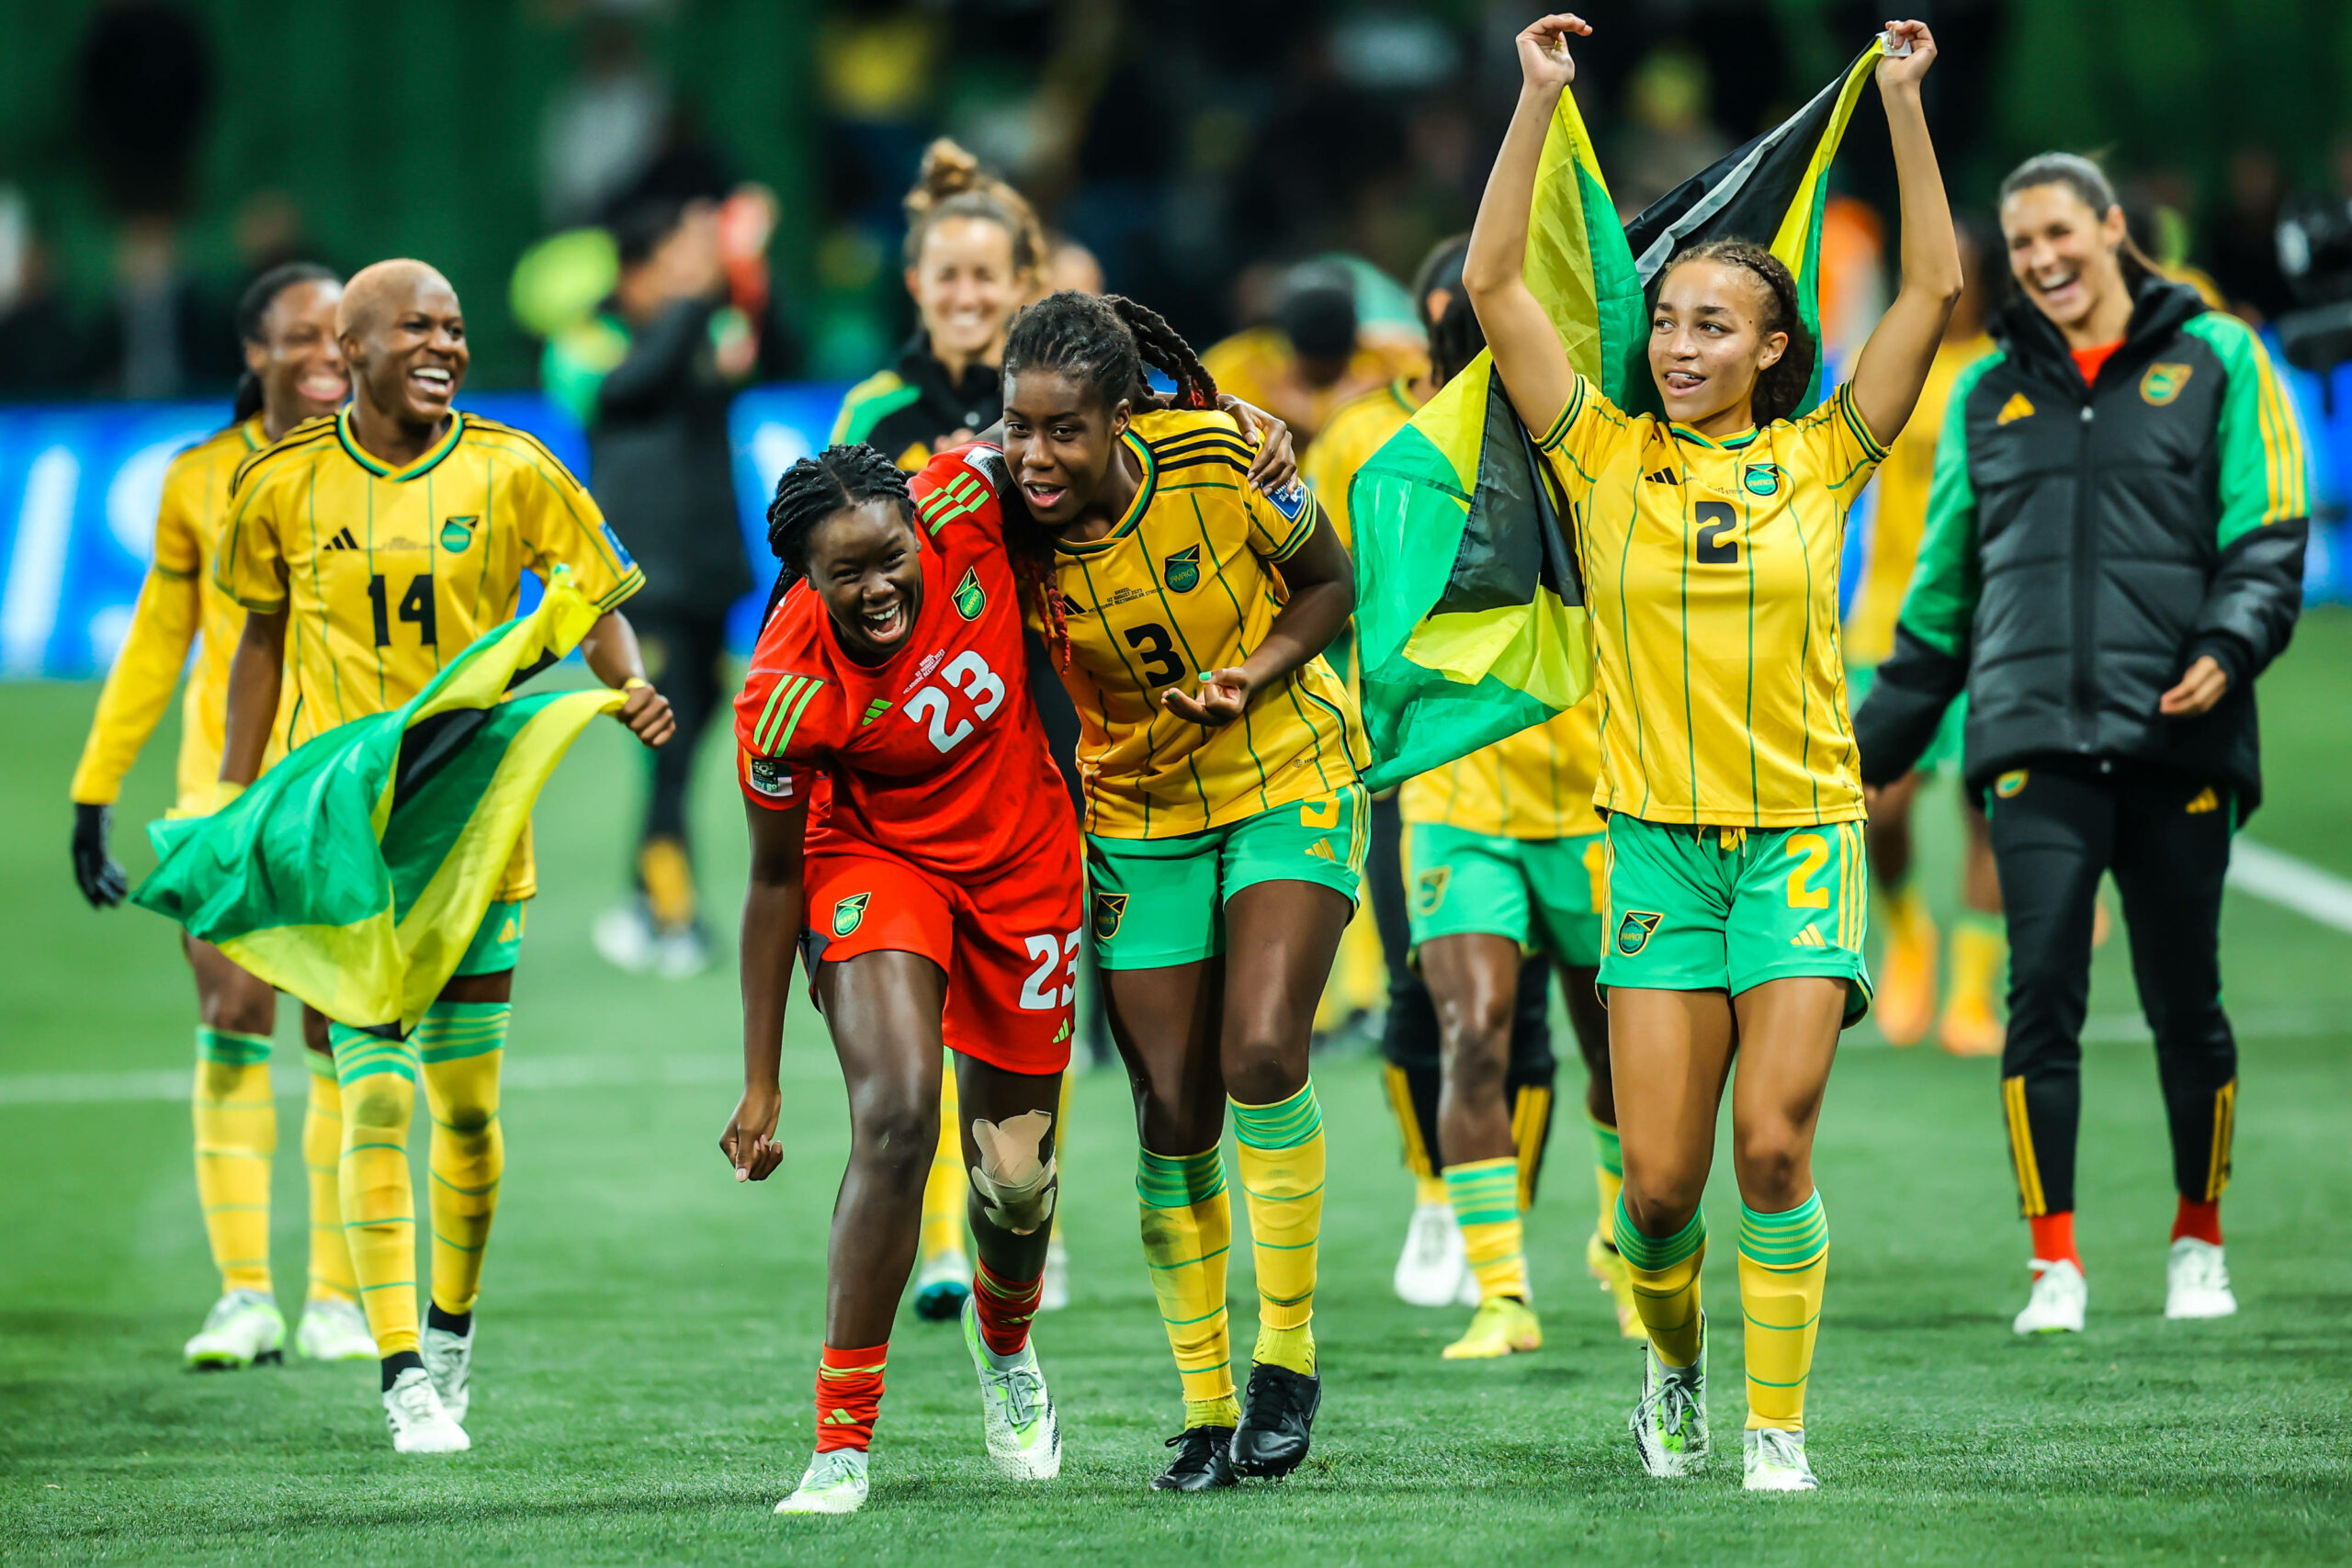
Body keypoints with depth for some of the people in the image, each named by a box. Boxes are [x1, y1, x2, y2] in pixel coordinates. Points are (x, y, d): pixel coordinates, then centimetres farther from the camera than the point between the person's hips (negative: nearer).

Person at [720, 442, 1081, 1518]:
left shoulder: (962, 505, -25)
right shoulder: (786, 699, -28)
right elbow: (775, 882, -15)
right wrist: (760, 1086, -10)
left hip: (1020, 857, 3)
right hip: (875, 856, -3)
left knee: (1016, 1174, 7)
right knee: (896, 1114, -26)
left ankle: (1003, 1342, 44)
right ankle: (842, 1441, -17)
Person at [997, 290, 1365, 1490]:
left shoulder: (1220, 458, -21)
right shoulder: (1007, 528, -17)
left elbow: (1332, 583, -5)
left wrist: (1254, 676, -20)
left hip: (1287, 782, -2)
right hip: (1140, 816, 2)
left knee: (1261, 1049, -21)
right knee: (1172, 1117, 1)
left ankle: (1287, 1351, -5)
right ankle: (1206, 1411, 14)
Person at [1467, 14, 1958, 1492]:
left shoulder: (1820, 461, 3)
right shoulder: (1610, 460, 3)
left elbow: (1935, 288, -2)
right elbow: (1495, 285, -2)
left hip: (1802, 834, -1)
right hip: (1659, 841, 1)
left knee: (1774, 1140, -13)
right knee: (1659, 1179, -3)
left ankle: (1779, 1428, -2)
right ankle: (1674, 1363, 27)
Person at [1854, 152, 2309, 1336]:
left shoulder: (2215, 361, 8)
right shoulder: (1987, 395, 17)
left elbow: (2271, 535, 3)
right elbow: (1945, 585, 23)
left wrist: (2229, 648, -15)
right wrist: (1875, 744, 22)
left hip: (2175, 738, -2)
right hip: (2035, 736, 2)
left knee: (2184, 1004, 3)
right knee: (2042, 994, -9)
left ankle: (2199, 1241, 21)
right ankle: (2054, 1265, -6)